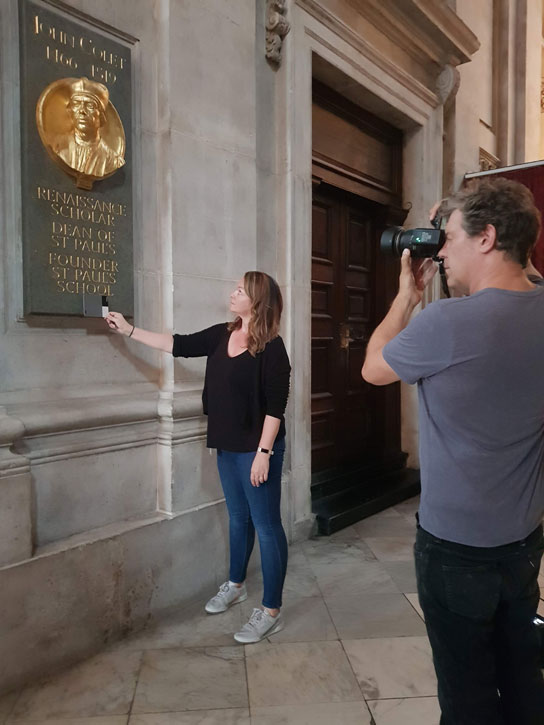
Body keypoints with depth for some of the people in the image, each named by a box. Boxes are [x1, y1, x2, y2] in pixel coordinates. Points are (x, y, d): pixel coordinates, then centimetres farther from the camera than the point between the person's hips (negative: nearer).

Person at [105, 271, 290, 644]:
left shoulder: (271, 347, -17)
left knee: (266, 525, 2)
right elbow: (181, 345, 11)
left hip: (256, 448, -8)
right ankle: (236, 584, 42)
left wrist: (264, 452, -21)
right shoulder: (223, 334, 5)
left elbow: (275, 404, -18)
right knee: (238, 516, 22)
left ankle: (272, 612, 15)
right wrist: (129, 330, 13)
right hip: (228, 445, 8)